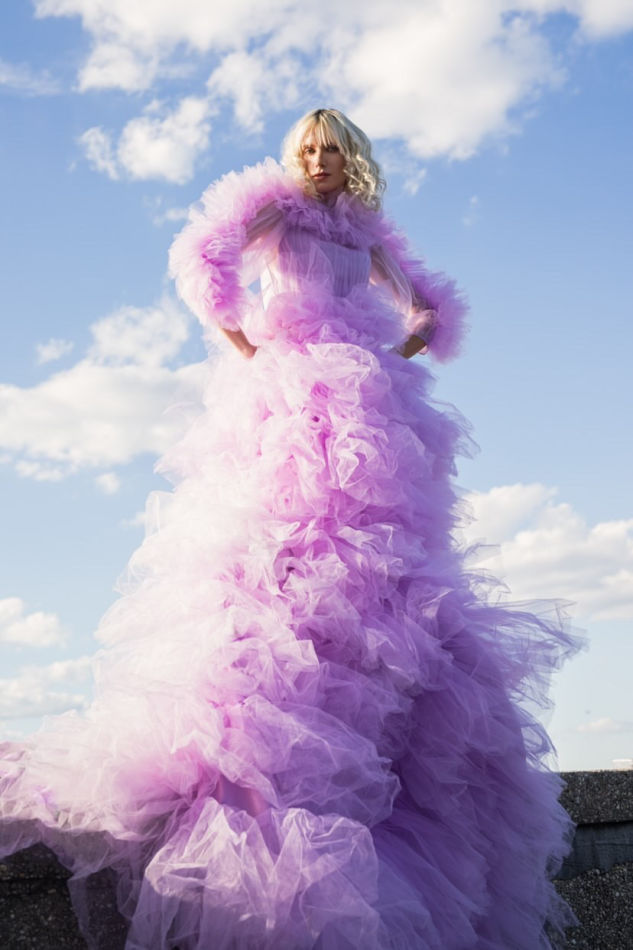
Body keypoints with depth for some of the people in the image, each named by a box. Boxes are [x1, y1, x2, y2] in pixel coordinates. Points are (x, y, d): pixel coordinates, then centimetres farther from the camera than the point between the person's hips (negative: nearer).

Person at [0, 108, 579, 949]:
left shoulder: (368, 234, 28)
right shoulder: (270, 206, 16)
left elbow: (437, 312, 30)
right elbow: (200, 256, -2)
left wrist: (392, 356, 12)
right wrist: (241, 346, -7)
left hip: (363, 413, 5)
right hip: (283, 398, -5)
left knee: (367, 577, -7)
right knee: (278, 566, -21)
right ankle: (224, 779, -29)